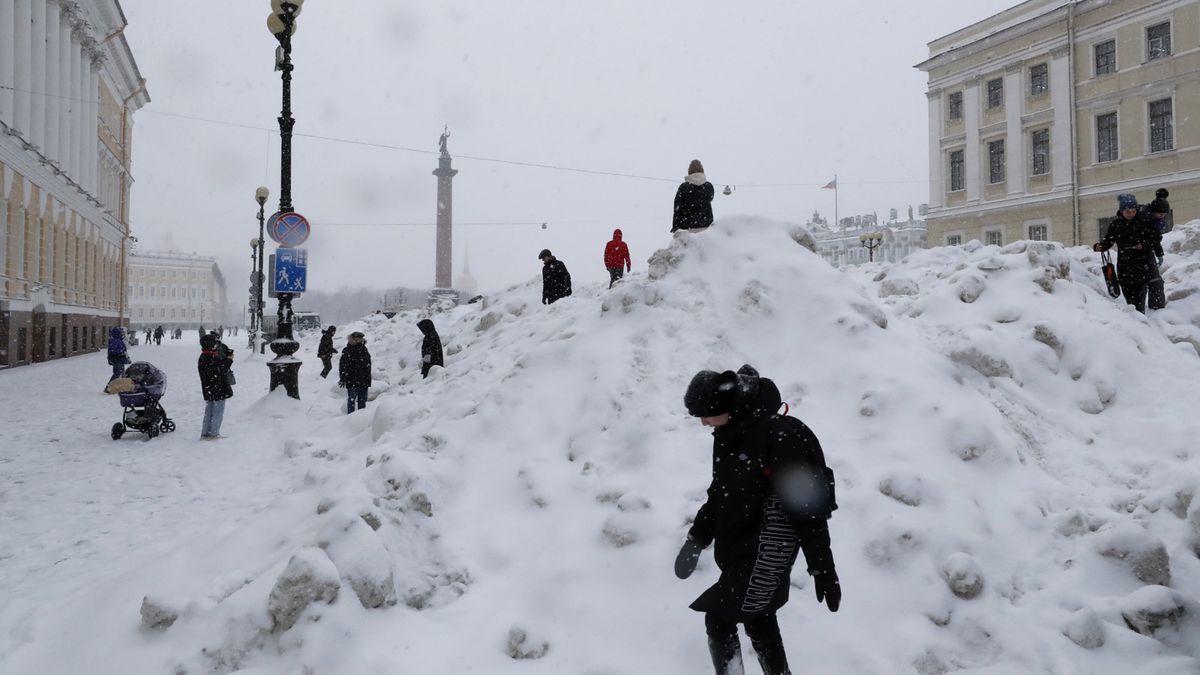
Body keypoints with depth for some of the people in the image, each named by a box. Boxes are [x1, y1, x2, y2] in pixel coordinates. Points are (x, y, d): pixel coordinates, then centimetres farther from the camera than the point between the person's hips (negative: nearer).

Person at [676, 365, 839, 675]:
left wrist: (822, 567, -19)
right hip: (739, 551, 8)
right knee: (759, 622, 18)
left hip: (766, 553, -8)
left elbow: (806, 507, -22)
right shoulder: (728, 434, 2)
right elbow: (720, 492, 17)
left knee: (719, 619, -5)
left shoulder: (776, 436, -25)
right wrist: (697, 538, 15)